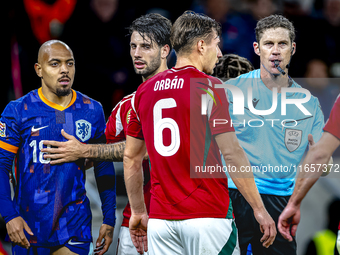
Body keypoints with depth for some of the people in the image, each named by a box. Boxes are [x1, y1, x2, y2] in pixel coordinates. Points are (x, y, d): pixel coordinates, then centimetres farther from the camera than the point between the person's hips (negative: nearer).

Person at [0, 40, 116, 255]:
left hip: (75, 225, 1)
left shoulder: (92, 111, 5)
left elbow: (104, 167, 11)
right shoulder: (18, 112, -2)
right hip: (30, 225, -1)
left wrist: (109, 219, 7)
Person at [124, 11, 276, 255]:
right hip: (208, 216, -5)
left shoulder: (145, 91, 10)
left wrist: (138, 212, 23)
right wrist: (259, 209, -8)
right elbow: (232, 153, -12)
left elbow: (131, 157, 16)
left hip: (160, 219, 5)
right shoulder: (210, 87, -7)